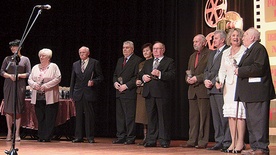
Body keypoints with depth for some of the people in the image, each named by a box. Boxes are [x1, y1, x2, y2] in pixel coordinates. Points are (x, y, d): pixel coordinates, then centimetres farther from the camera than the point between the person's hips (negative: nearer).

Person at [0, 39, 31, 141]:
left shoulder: (25, 59, 8)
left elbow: (28, 74, 4)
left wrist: (19, 75, -12)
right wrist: (10, 76, -11)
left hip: (20, 86, -1)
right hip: (8, 86, 1)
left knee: (18, 110, -2)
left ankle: (17, 133, 2)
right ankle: (9, 132, 5)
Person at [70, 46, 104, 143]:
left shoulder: (95, 63, 3)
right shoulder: (75, 64, 15)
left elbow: (100, 77, 3)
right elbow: (72, 80, 15)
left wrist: (94, 82, -17)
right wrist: (71, 94, 10)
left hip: (90, 94, -4)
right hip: (78, 94, 4)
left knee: (90, 116, -2)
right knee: (79, 116, 6)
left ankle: (90, 137, 4)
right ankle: (78, 137, 11)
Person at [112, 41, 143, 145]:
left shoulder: (137, 60, -4)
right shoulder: (120, 60, 21)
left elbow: (137, 76, -12)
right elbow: (115, 74, 23)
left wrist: (126, 85, -16)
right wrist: (115, 82, 2)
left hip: (130, 93, -8)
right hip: (119, 93, 8)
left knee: (130, 117, -6)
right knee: (119, 116, 9)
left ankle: (130, 138, 0)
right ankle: (121, 137, 15)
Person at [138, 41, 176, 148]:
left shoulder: (169, 61, 5)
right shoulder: (148, 62, 23)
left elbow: (172, 75, -9)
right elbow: (140, 74, 22)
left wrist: (159, 74, -21)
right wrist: (143, 77, -1)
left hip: (162, 93, -5)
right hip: (149, 93, 5)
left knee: (163, 117, -3)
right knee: (151, 117, 7)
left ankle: (164, 140, 2)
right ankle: (151, 140, 11)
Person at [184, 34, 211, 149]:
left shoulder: (209, 54, -3)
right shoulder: (192, 56, 22)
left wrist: (197, 78, -15)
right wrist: (188, 78, 3)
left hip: (203, 89, -7)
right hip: (192, 89, 7)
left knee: (203, 116, -5)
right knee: (193, 117, 8)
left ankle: (202, 141, -2)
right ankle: (192, 140, 11)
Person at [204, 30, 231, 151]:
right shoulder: (212, 54, 24)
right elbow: (207, 70, 22)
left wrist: (213, 82, -15)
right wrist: (206, 80, 3)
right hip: (212, 90, 9)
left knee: (224, 116, -8)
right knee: (216, 117, 9)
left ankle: (227, 142, -4)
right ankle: (219, 142, 13)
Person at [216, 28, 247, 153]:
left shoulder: (245, 51, 0)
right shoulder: (226, 53, 17)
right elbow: (222, 70, 15)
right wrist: (220, 81, 0)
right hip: (228, 86, 5)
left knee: (239, 113, -9)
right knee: (230, 114, 3)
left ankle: (240, 142, -3)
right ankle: (233, 142, 7)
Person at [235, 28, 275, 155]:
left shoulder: (259, 48, -10)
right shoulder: (249, 50, 22)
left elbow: (259, 68, -22)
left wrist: (240, 71, -16)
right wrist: (239, 70, 5)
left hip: (257, 91, -11)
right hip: (249, 93, 11)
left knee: (258, 120, -9)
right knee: (251, 121, 13)